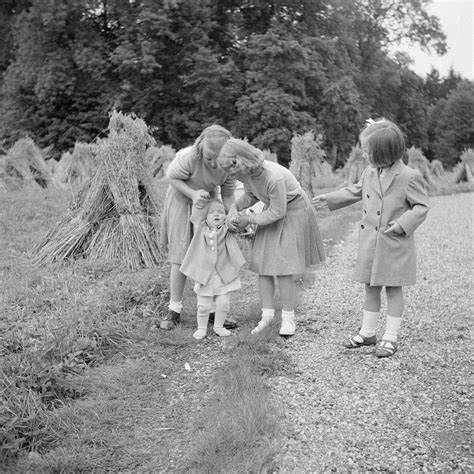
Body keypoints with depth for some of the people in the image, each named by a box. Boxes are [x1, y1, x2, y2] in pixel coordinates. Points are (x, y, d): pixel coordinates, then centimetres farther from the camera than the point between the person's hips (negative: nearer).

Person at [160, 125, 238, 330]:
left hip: (207, 201, 3)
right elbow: (172, 177, -17)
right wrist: (193, 194, -32)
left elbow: (228, 194, -12)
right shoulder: (188, 157, -35)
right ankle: (174, 309, 8)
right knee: (181, 257, -4)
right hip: (182, 201, -3)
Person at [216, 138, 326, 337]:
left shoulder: (274, 177, -36)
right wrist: (234, 207, -12)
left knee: (282, 264, -9)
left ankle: (288, 317, 4)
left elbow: (278, 212, -26)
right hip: (273, 211, 7)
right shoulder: (246, 172, -13)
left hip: (292, 214, -7)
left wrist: (249, 219, -18)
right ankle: (267, 313, 10)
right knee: (262, 260, 1)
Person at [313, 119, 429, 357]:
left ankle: (390, 338, 13)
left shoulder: (409, 176, -14)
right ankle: (367, 332, 26)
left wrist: (403, 223, -22)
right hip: (369, 241, 6)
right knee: (371, 287, 14)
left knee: (393, 289, 4)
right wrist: (329, 199, 20)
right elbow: (355, 192, 21)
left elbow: (421, 206, -9)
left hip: (395, 244, -6)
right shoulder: (370, 173, 4)